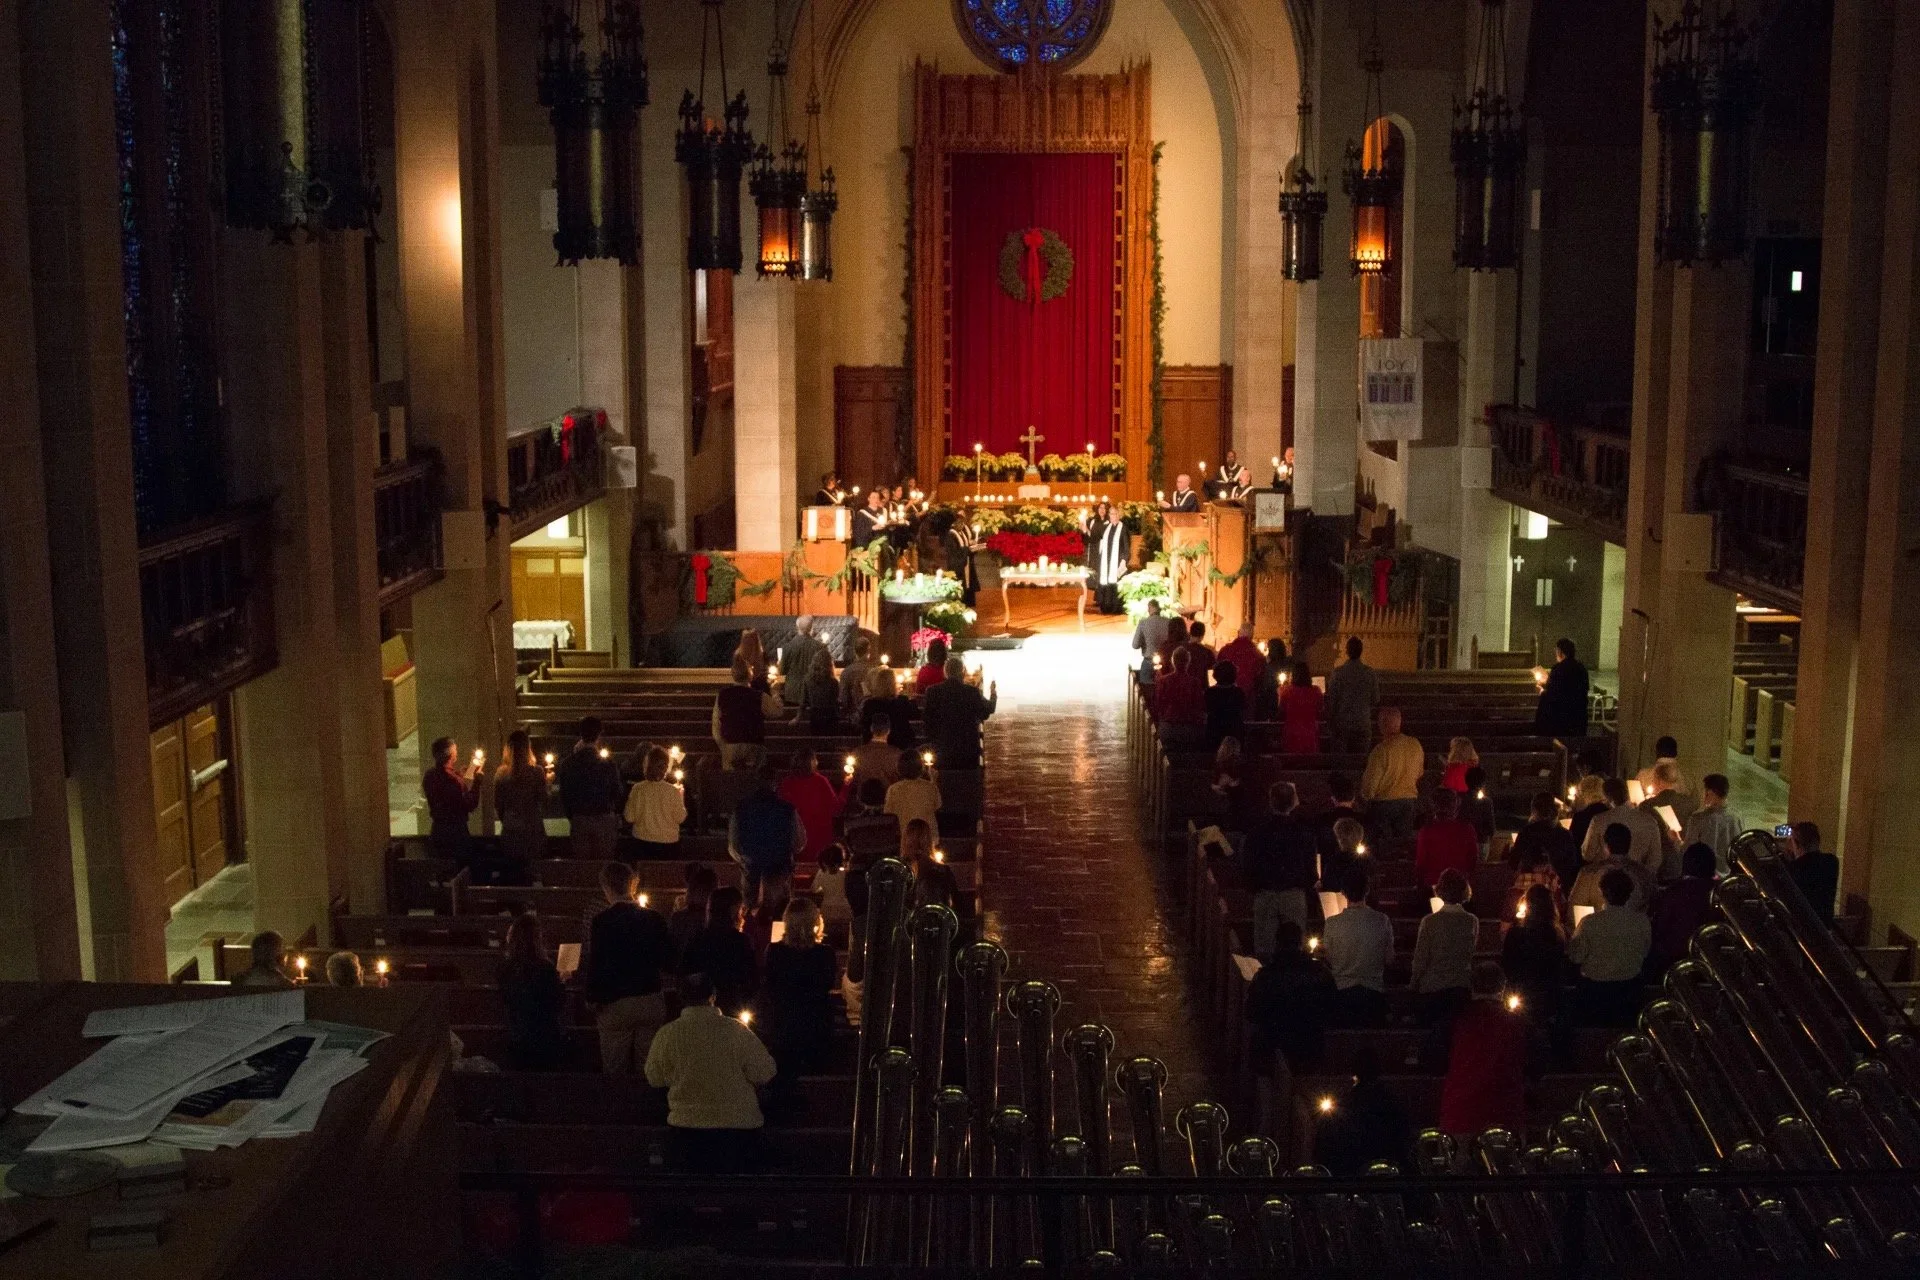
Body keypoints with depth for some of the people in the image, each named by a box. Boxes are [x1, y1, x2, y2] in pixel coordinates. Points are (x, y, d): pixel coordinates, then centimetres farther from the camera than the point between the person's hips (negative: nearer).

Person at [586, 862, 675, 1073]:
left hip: (615, 1006, -3)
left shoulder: (600, 922, -9)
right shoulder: (653, 919, -1)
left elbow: (594, 966, -8)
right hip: (651, 1002, 3)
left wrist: (593, 1001, 4)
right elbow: (669, 962, 2)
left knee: (615, 1072, 6)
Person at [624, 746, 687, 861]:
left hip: (643, 840, 2)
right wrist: (681, 797, 5)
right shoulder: (672, 791, -15)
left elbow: (629, 818, -4)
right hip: (668, 842, -2)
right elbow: (680, 818, -6)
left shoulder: (638, 789, -11)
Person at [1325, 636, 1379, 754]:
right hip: (1363, 725, 1)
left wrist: (1330, 719, 8)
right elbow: (1375, 700, 2)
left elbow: (1331, 700, -7)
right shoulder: (1370, 673, -6)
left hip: (1342, 723, -1)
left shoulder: (1337, 672, -11)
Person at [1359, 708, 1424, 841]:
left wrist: (1365, 798, 5)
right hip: (1409, 800, 5)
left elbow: (1370, 781, -13)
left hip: (1383, 802, -5)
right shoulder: (1415, 745, -2)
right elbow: (1419, 774, 11)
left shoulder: (1381, 749, -19)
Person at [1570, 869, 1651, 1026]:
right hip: (1629, 988, 3)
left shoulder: (1590, 923, -26)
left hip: (1594, 989, -3)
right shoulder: (1642, 920, -16)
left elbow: (1575, 957, -13)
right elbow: (1645, 954, 0)